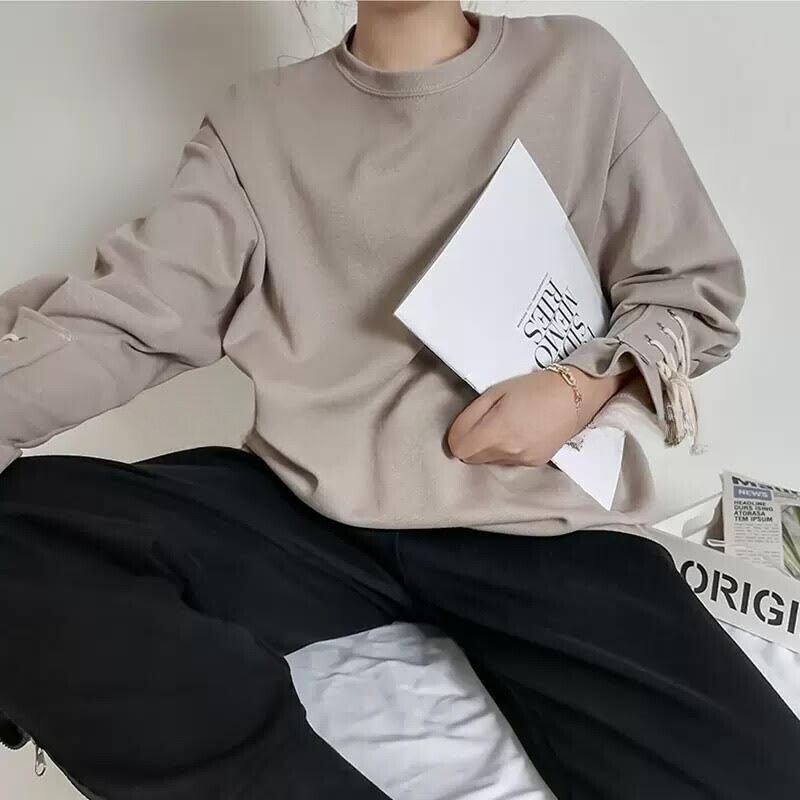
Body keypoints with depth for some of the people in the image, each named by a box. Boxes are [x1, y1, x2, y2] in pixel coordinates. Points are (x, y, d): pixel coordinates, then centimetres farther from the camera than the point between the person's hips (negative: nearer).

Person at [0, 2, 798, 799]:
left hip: (532, 523, 0)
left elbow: (697, 292, 13)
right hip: (311, 513, 2)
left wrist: (584, 385, -8)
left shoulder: (579, 67, 10)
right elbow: (127, 312, 1)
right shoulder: (255, 119, 11)